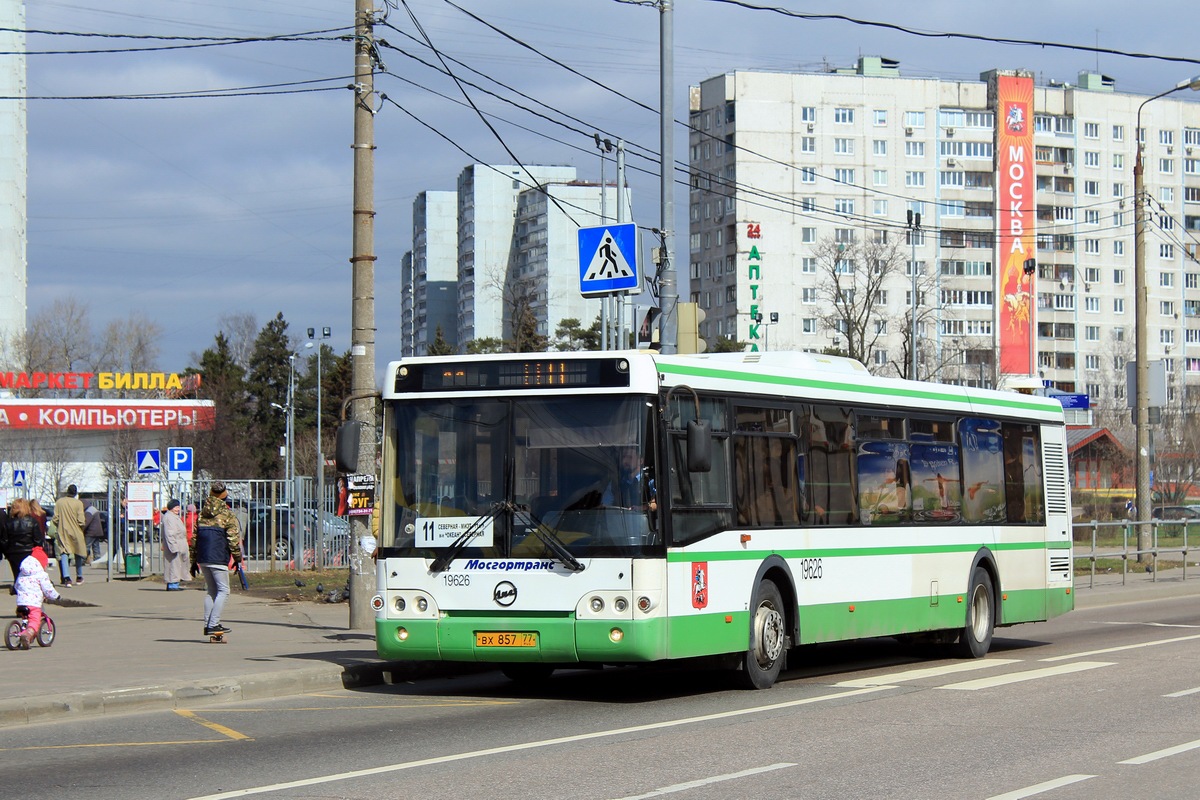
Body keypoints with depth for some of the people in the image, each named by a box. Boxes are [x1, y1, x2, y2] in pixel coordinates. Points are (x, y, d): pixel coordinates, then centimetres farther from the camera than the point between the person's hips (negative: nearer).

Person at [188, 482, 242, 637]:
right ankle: (213, 624, -12)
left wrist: (194, 561, 21)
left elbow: (194, 537, 16)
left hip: (203, 558, 6)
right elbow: (234, 538, -9)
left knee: (210, 591, 15)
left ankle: (208, 625, 13)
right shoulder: (227, 515, -6)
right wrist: (238, 558, 1)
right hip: (218, 558, -6)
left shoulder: (201, 514, 13)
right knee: (223, 590, -2)